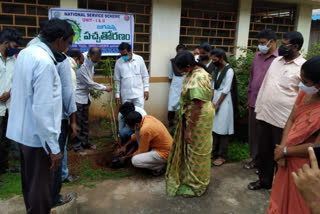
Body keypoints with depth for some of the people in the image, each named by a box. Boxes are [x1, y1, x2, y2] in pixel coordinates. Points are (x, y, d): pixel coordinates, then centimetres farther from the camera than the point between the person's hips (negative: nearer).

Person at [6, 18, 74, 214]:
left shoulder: (26, 53, 4)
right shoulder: (45, 62, -24)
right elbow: (43, 110, -27)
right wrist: (54, 147, -23)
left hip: (23, 130, 9)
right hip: (37, 134, -9)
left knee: (30, 180, 25)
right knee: (41, 185, 7)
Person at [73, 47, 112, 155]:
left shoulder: (91, 62, 1)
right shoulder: (81, 65, -25)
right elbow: (89, 83, -20)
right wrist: (104, 88, -11)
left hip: (86, 95, 8)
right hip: (78, 96, -8)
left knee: (85, 121, 16)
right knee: (77, 123, 0)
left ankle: (85, 142, 28)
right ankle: (77, 146, 11)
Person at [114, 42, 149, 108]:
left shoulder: (139, 59, -3)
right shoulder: (118, 62, -2)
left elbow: (145, 76, 3)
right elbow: (117, 80, 5)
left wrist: (146, 89, 0)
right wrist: (117, 94, 4)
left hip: (138, 93, 0)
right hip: (126, 94, 1)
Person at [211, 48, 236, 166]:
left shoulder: (229, 70, -12)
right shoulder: (216, 69, 11)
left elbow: (226, 90, -14)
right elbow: (213, 86, 9)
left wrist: (217, 105, -12)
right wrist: (212, 102, 0)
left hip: (224, 101, -7)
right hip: (215, 98, 7)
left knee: (222, 129, -2)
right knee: (215, 127, 10)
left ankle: (222, 156, 6)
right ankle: (215, 152, 22)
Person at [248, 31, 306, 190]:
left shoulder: (303, 67, -11)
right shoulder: (276, 61, 9)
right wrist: (258, 108, 12)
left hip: (283, 120, -6)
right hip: (264, 115, 6)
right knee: (264, 151, 17)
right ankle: (264, 180, 36)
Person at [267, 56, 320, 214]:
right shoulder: (305, 93, -4)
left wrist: (285, 151, -15)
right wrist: (282, 147, -12)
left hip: (306, 167, -6)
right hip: (288, 159, 6)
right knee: (282, 195, 25)